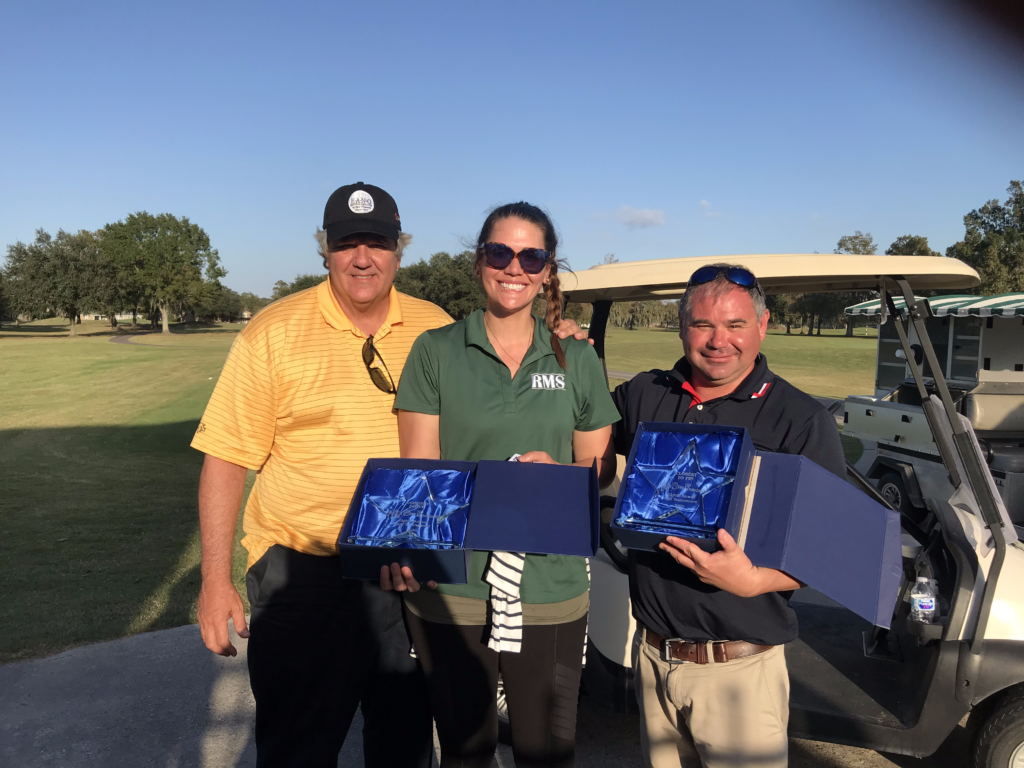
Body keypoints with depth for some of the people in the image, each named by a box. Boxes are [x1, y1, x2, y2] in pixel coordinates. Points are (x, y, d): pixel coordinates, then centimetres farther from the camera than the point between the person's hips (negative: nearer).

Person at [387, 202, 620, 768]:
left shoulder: (578, 360, 5)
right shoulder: (435, 351, 0)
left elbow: (601, 465, 9)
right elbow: (417, 469, -3)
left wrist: (559, 472, -13)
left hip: (550, 588, 1)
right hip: (449, 588, -1)